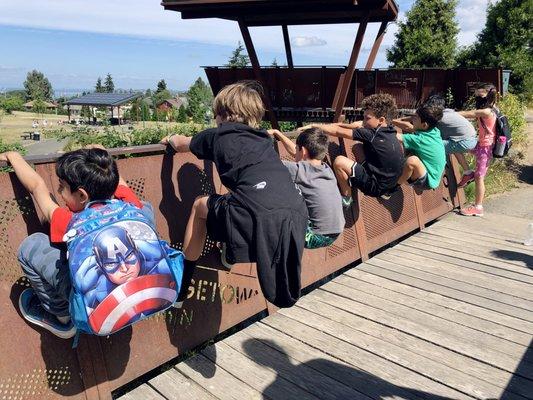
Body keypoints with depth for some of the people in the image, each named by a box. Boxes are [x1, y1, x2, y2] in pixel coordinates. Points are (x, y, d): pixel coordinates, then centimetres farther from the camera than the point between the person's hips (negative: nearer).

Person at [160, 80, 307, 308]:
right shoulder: (264, 139, 29)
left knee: (200, 205, 22)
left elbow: (181, 145, 36)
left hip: (258, 215, -6)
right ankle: (229, 255, 48)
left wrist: (171, 139, 60)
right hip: (298, 212, 6)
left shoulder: (217, 136, 16)